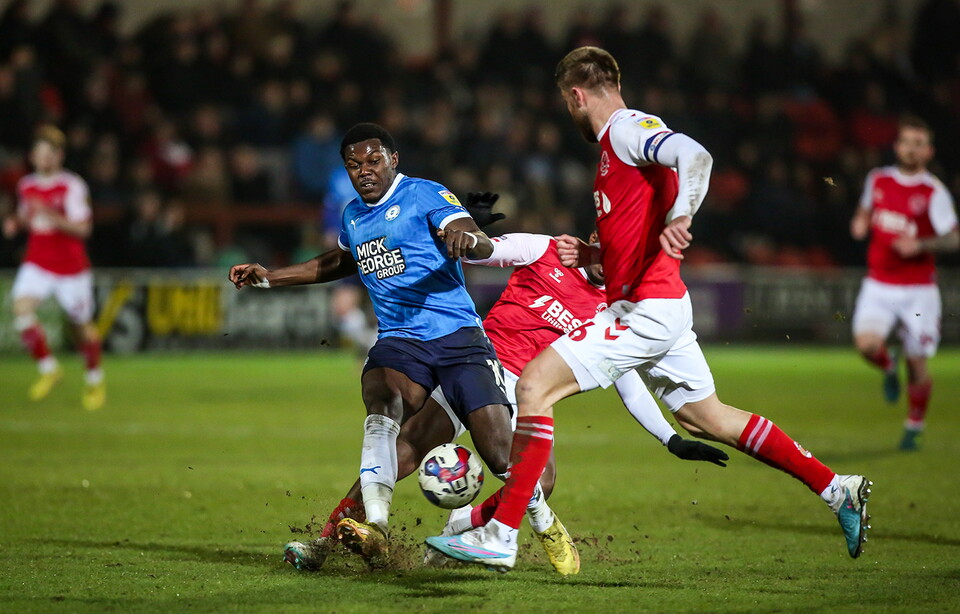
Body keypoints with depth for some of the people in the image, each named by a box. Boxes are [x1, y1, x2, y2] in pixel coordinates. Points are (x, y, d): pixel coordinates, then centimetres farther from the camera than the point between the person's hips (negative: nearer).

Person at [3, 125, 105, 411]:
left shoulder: (72, 187, -12)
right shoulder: (26, 186, 6)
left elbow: (82, 228, -17)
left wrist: (50, 215, -30)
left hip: (71, 266, -4)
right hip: (37, 264, 4)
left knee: (82, 324, 6)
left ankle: (95, 379, 31)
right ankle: (48, 368, -5)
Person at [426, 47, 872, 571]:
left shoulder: (627, 128, -9)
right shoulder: (617, 141, 21)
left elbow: (695, 155, -28)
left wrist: (680, 217, -42)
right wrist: (593, 255, 16)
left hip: (646, 308, -11)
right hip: (660, 308, 11)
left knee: (534, 385, -13)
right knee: (706, 418, 18)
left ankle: (500, 537, -14)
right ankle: (838, 490, 21)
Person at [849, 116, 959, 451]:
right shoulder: (878, 179, 6)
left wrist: (921, 245, -24)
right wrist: (859, 224, 3)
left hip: (918, 290, -2)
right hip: (878, 285, 2)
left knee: (917, 364, 0)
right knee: (867, 344, -23)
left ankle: (914, 427, 22)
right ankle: (889, 367, 13)